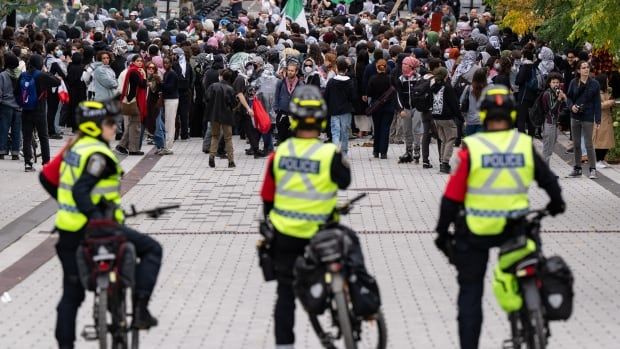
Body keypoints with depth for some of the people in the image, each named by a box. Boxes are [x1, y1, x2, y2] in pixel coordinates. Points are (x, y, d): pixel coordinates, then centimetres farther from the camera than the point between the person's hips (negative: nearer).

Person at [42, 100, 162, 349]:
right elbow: (81, 190, -26)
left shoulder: (73, 148, 12)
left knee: (72, 293, 15)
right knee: (151, 249, 3)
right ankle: (140, 310, -7)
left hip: (68, 230, 9)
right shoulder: (98, 154, -14)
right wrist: (96, 217, -31)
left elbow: (46, 177, 19)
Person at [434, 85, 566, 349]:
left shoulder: (470, 148, -10)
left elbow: (452, 196, -8)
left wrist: (442, 232, 3)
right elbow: (548, 179, 6)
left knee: (470, 292, 10)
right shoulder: (526, 145, -4)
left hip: (474, 232, -1)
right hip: (515, 229, 1)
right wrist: (556, 203, 27)